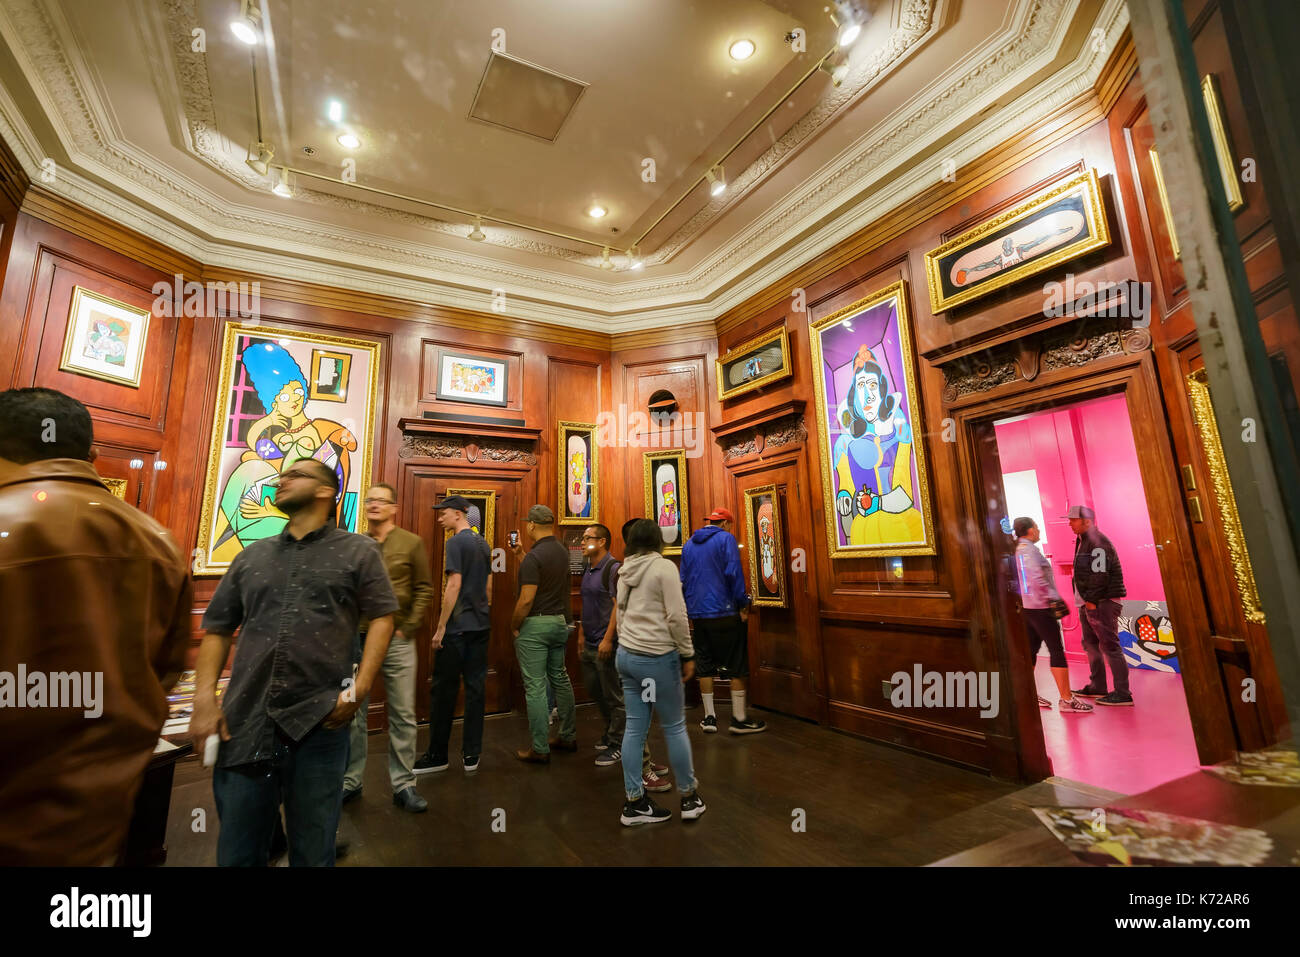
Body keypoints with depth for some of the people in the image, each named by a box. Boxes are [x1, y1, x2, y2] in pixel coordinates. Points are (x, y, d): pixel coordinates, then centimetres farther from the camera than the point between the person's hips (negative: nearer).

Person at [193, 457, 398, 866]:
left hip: (319, 724, -3)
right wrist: (205, 699, 2)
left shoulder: (359, 551, 1)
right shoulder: (251, 556, 14)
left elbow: (382, 618, -3)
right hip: (245, 724, 4)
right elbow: (216, 629, 14)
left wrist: (359, 689, -12)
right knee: (237, 852, 18)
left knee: (312, 852, 13)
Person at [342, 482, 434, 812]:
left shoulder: (412, 543, -2)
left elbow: (424, 590, -2)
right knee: (353, 713, 15)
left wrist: (407, 628, -7)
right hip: (357, 639, 2)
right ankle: (350, 781, 32)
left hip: (397, 642, -2)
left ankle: (403, 784, 20)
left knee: (403, 716, 6)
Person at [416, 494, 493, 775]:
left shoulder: (455, 543, -11)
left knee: (444, 691, 5)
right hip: (481, 626, 7)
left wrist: (441, 627, -13)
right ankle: (471, 755, 17)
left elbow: (454, 585, -17)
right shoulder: (484, 544, 12)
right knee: (475, 689, 9)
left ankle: (438, 755, 17)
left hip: (457, 627, -7)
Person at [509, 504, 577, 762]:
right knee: (560, 678, 18)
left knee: (535, 687, 0)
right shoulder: (562, 551, 7)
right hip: (560, 621, 8)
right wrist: (520, 557, 21)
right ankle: (568, 736, 28)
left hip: (535, 625, -8)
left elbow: (527, 599, -21)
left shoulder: (534, 556, -18)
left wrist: (514, 626, -7)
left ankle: (540, 749, 9)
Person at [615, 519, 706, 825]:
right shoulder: (664, 566, -11)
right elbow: (676, 616, -15)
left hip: (626, 655, 7)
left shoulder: (625, 572, 9)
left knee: (634, 729, 11)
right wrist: (687, 655, -6)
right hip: (657, 658, -6)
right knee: (674, 727, 8)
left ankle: (634, 803, 19)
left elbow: (620, 616, 14)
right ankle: (689, 798, 23)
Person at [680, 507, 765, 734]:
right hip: (724, 612, -6)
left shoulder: (688, 544, 13)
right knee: (736, 667, 5)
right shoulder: (726, 538, -6)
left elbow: (683, 580, 15)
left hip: (698, 614, 6)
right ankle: (739, 719, 11)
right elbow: (734, 573, -14)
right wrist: (743, 604, -6)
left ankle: (709, 717, 18)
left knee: (705, 666, 12)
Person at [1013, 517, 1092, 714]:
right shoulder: (1029, 549, -15)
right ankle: (1067, 700, -2)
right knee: (1057, 650, -5)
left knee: (1031, 649, 13)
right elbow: (1036, 578, -25)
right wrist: (1053, 598, -19)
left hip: (1028, 606, 9)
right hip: (1040, 607, -9)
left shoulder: (1019, 549, 14)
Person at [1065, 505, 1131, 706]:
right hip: (1088, 602, 10)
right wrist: (1085, 601, 16)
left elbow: (1100, 574, -20)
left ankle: (1122, 693, -2)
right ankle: (1097, 686, 26)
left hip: (1103, 602, -10)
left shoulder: (1097, 541, -14)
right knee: (1090, 644, 16)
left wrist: (1092, 600, -18)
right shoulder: (1082, 541, 17)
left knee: (1109, 646, -7)